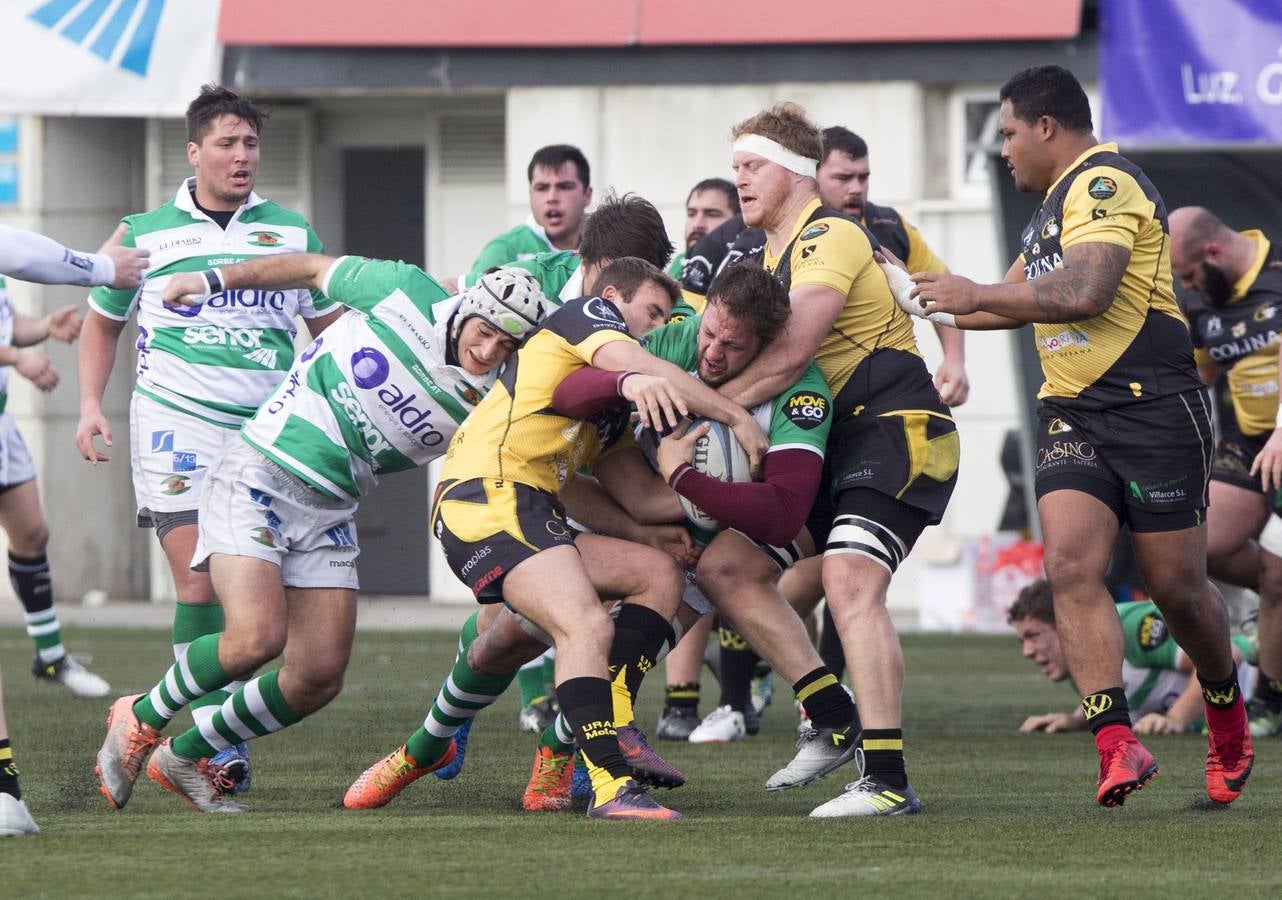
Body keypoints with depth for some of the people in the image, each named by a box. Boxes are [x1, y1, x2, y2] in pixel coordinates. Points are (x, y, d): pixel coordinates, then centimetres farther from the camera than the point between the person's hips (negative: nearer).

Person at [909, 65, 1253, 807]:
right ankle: (1118, 746, -18)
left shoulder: (1105, 184, -12)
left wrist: (975, 295, -17)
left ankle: (1228, 717, 27)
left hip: (1151, 408, -8)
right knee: (1072, 567, -13)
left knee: (1176, 585, 1)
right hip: (1072, 412, 8)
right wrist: (934, 306, 35)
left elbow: (1084, 293, -26)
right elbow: (1028, 298, 33)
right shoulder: (1060, 200, 19)